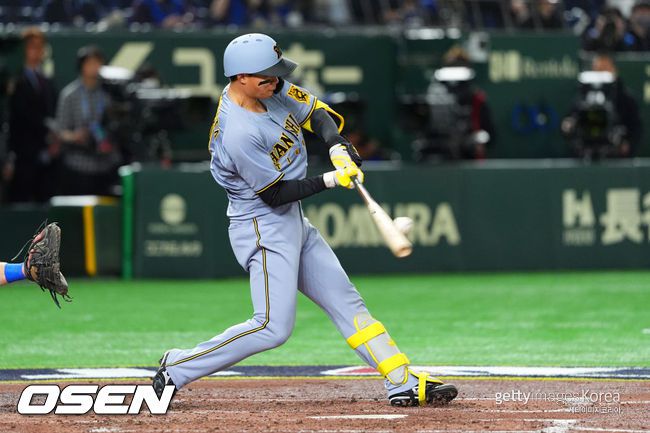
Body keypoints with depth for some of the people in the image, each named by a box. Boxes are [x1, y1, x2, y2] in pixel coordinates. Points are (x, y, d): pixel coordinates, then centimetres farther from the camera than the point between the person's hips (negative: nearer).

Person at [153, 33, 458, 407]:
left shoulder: (270, 88, -3)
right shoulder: (238, 132, -28)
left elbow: (314, 110, 9)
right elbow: (274, 193, -20)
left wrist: (338, 146, -10)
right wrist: (331, 180, -18)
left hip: (294, 223, 10)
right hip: (263, 227, -10)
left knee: (345, 301, 10)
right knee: (274, 327, -17)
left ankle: (404, 383, 13)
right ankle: (177, 368, -8)